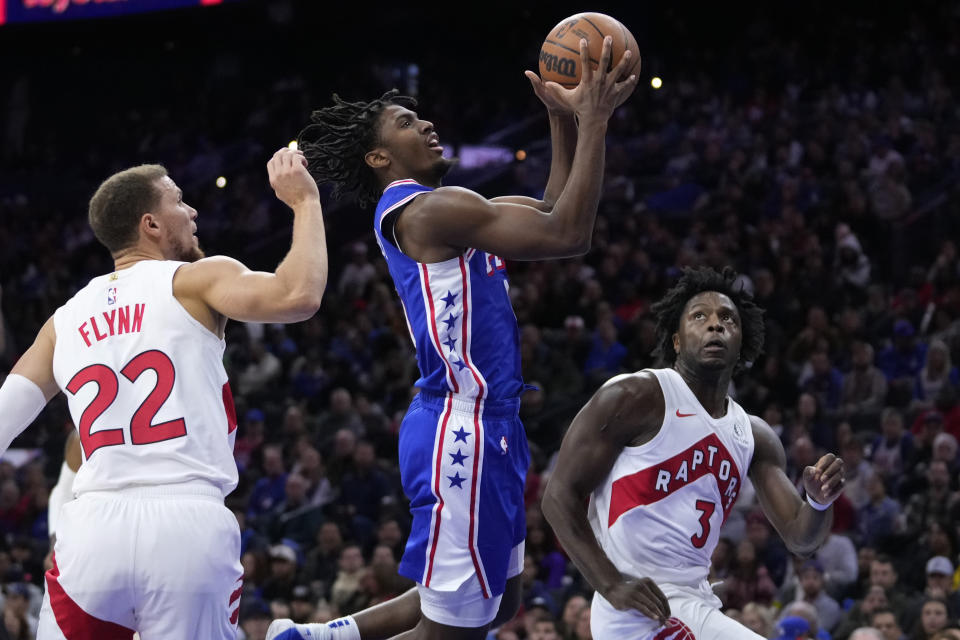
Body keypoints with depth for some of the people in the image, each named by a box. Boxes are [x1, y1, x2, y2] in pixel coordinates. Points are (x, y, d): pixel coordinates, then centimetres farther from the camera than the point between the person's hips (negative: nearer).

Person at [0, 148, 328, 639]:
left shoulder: (65, 320, 19)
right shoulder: (195, 281, 6)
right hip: (191, 527, -3)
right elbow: (297, 296, -11)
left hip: (94, 528, 3)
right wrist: (305, 201, 5)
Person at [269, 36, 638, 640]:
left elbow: (552, 210, 21)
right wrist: (593, 121, -17)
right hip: (463, 432, -11)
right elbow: (568, 234, -22)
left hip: (485, 426, 11)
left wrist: (564, 118, 10)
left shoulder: (436, 211, 16)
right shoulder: (427, 210, -15)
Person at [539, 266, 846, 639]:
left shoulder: (754, 436, 13)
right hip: (641, 605, -8)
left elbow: (800, 540, 10)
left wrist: (820, 503, -14)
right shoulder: (637, 398, -7)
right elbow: (560, 495, -9)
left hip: (693, 604, 8)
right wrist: (612, 586, -20)